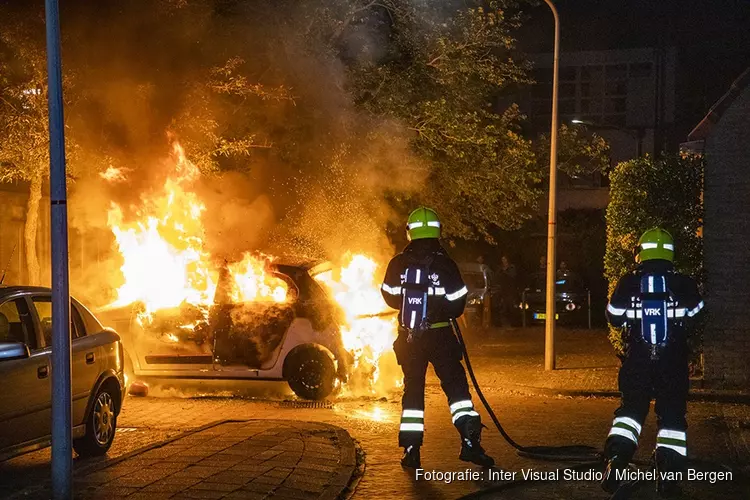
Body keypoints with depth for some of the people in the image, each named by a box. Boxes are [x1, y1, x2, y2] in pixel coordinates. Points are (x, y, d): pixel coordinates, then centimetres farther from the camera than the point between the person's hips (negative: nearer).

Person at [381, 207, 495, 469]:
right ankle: (470, 439, -6)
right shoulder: (445, 265, -9)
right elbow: (457, 305, -6)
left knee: (413, 389, 11)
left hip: (409, 338, 2)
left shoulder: (398, 264, -4)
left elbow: (391, 298, 6)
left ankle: (411, 449, 10)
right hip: (440, 336, -2)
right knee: (456, 384, 4)